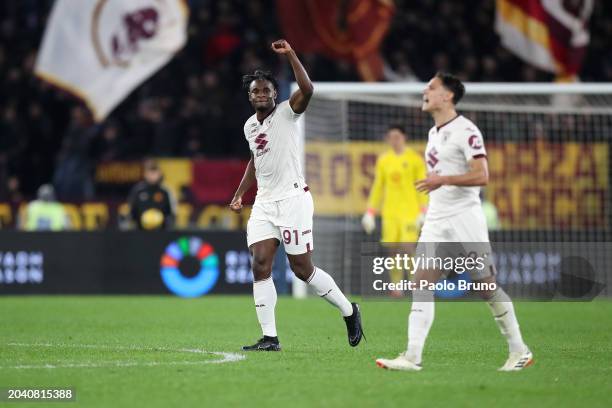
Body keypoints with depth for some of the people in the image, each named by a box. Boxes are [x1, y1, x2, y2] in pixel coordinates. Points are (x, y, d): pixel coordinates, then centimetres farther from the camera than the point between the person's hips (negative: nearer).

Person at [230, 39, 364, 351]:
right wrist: (239, 194, 24)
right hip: (264, 203, 6)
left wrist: (290, 55, -29)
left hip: (292, 199, -6)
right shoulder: (250, 126, 13)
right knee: (260, 265, -7)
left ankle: (348, 310, 19)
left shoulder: (286, 114, -6)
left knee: (302, 269, -3)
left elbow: (307, 90, -27)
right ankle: (269, 338, -4)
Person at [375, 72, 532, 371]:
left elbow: (481, 176, -19)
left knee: (486, 287, -4)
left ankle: (519, 351, 9)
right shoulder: (434, 133, 17)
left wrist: (443, 180, -27)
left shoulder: (466, 131, -10)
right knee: (421, 284, -6)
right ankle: (412, 356, -12)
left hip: (465, 219, -8)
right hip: (436, 221, 8)